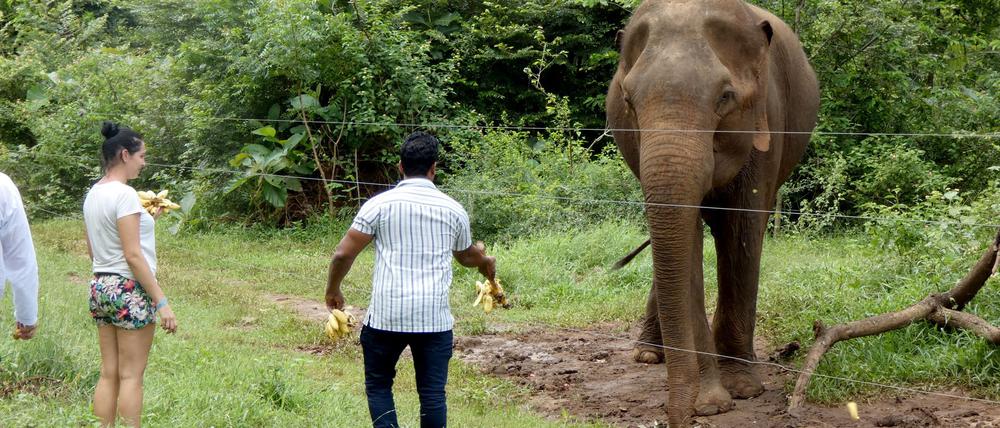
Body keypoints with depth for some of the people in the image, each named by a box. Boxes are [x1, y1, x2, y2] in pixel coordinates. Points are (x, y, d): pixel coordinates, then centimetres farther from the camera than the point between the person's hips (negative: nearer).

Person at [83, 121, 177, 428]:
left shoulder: (93, 194, 9)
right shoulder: (124, 194, -15)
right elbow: (133, 255, -18)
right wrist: (161, 301, -16)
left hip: (100, 286, 8)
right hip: (129, 289, -8)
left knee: (108, 374, 10)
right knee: (131, 376, -1)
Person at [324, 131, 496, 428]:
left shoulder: (379, 204, -2)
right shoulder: (453, 209, 6)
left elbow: (343, 254, -4)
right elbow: (467, 256, 25)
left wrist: (333, 291, 15)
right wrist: (485, 261, 48)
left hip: (386, 317, -1)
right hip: (435, 319, 1)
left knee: (378, 386, 13)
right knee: (432, 392, 6)